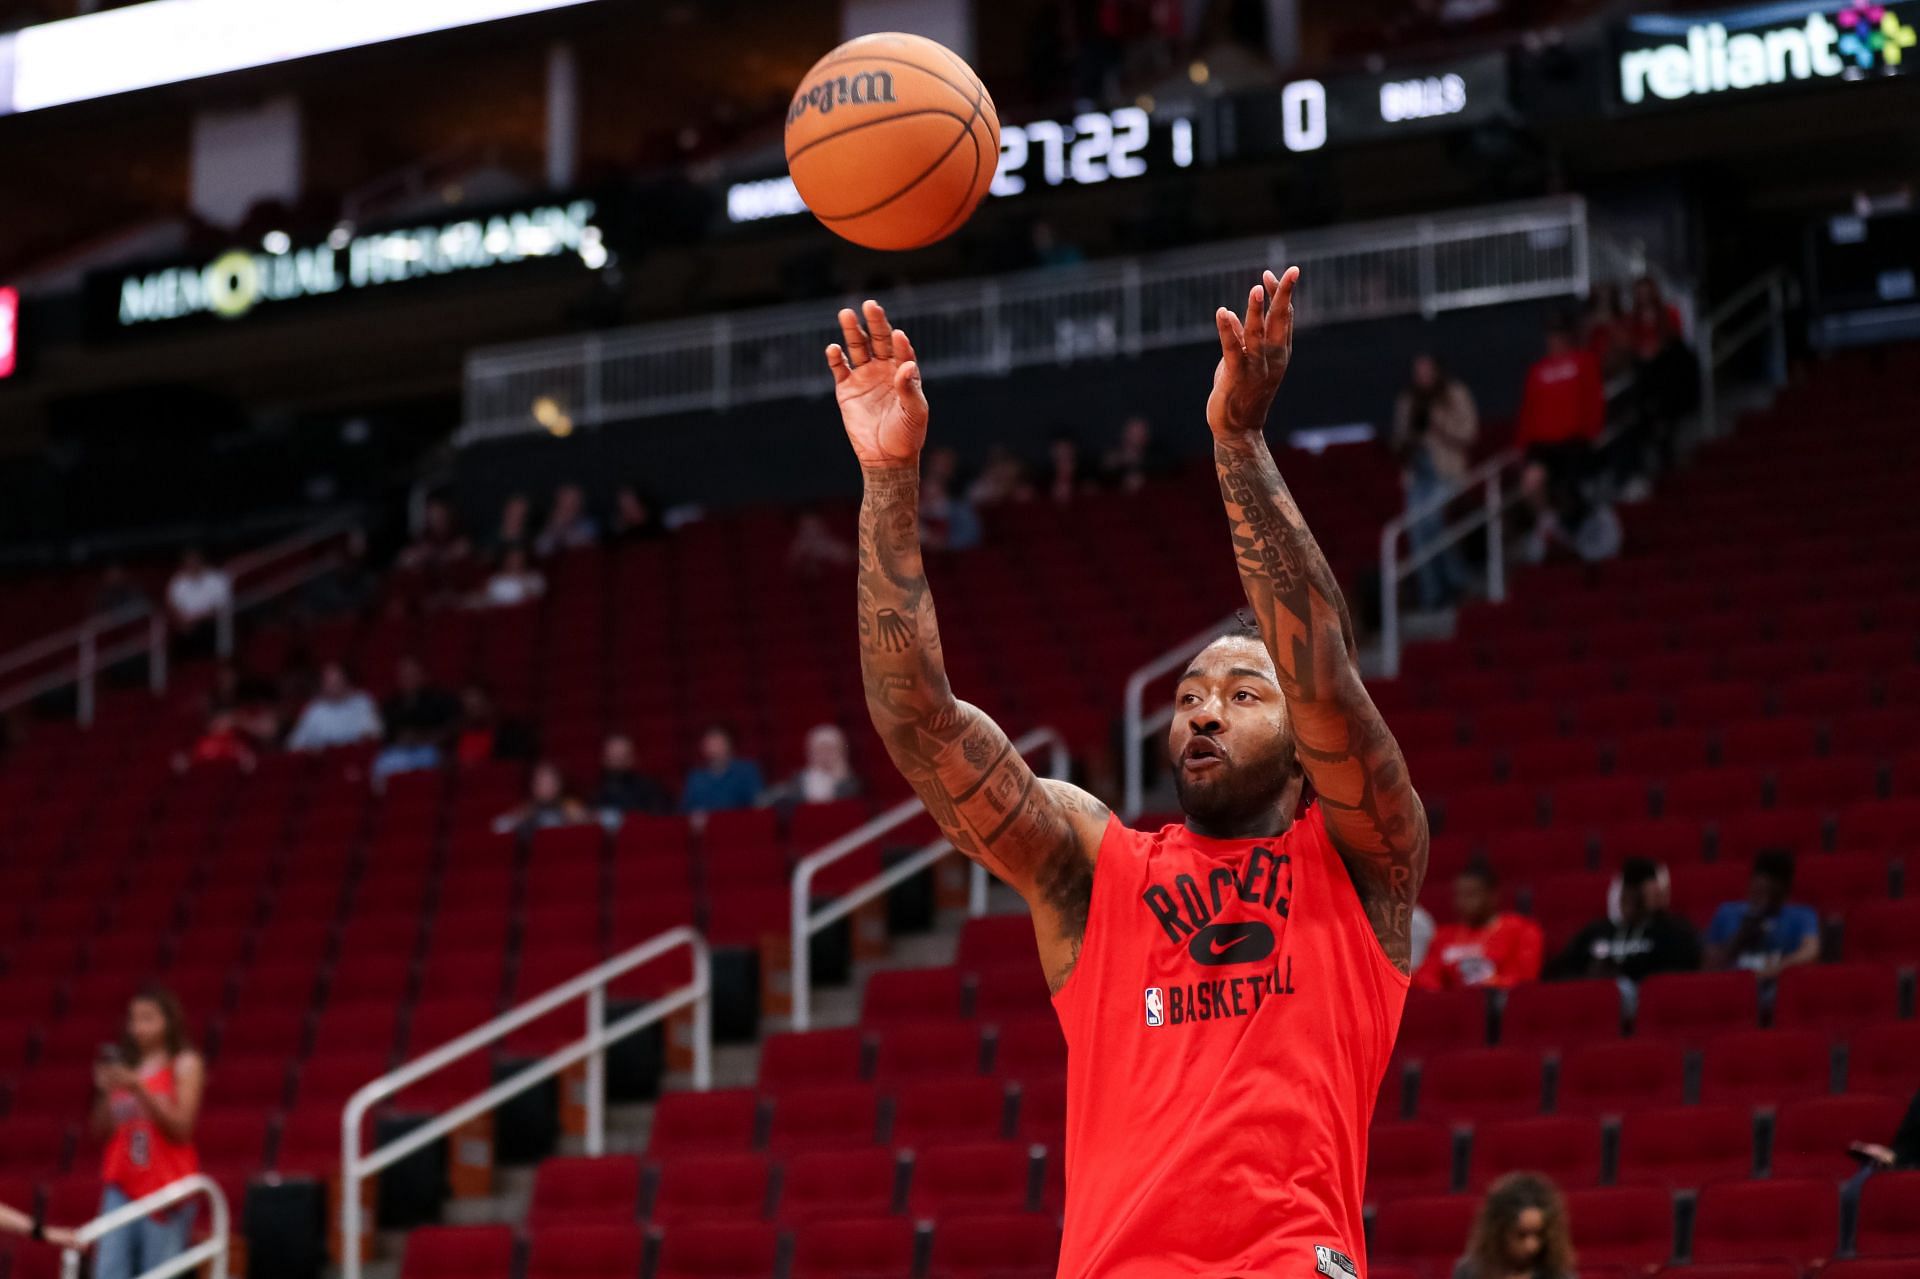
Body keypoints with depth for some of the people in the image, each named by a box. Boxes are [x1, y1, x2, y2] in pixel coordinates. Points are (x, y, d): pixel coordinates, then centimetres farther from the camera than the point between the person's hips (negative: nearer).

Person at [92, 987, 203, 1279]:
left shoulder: (185, 1065, 2)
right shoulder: (123, 1065, 14)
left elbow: (181, 1126, -8)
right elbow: (101, 1131, 14)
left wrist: (138, 1088, -15)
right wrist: (104, 1091, -4)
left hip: (166, 1186, -4)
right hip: (122, 1186, 4)